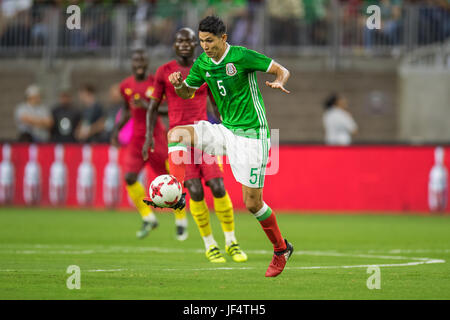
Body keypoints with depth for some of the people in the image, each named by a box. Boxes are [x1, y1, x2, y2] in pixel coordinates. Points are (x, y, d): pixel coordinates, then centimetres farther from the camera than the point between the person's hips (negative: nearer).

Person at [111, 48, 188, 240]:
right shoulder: (126, 86, 7)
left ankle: (181, 221, 22)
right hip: (137, 138, 4)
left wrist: (147, 106, -23)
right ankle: (148, 218, 3)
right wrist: (117, 128, 11)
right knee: (130, 177, -14)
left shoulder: (156, 83, -8)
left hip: (156, 136, -4)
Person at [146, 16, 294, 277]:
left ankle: (281, 249, 17)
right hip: (225, 130, 6)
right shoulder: (202, 63, 4)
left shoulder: (242, 56, -15)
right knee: (176, 134, -12)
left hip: (251, 134, -6)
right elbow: (187, 93, 17)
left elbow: (282, 70, -8)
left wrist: (279, 82, -32)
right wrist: (177, 84, -7)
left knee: (252, 202, -5)